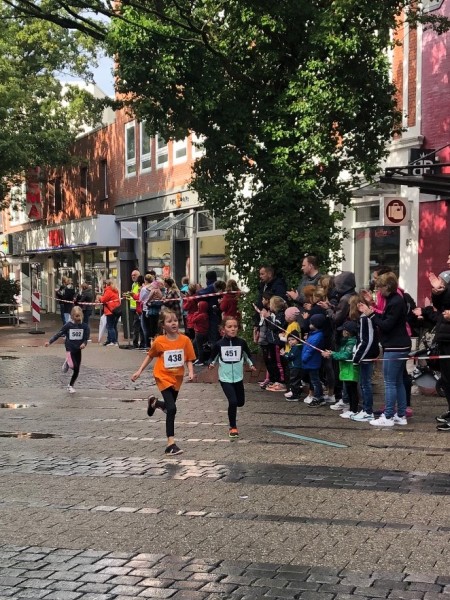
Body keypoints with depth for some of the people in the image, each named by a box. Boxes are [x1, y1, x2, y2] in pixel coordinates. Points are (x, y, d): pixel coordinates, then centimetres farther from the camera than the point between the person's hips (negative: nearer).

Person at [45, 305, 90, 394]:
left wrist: (84, 343, -22)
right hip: (70, 348, -3)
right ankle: (67, 363, 14)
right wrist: (49, 342, -8)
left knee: (77, 370, 6)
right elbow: (58, 334, -3)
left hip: (78, 349, 3)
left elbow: (86, 337, -1)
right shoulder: (68, 325, -7)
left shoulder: (84, 326, -2)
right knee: (73, 366, -23)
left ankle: (71, 386, 25)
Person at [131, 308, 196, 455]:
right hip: (164, 377, -4)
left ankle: (155, 403, 56)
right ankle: (170, 444, -10)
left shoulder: (185, 340, -10)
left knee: (170, 406, 20)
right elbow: (150, 356, 5)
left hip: (177, 377, 4)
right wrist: (139, 371, 4)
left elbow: (188, 360, -3)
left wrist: (191, 372, -20)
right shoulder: (159, 341, -12)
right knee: (171, 409, -16)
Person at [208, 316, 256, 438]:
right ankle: (233, 427, 2)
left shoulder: (241, 342, -5)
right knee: (233, 401, -16)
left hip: (238, 378, 3)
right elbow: (213, 357, 3)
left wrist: (251, 365, -2)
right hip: (225, 378, -3)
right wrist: (211, 364, -15)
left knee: (240, 402, 13)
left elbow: (247, 355, 11)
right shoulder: (219, 344, -9)